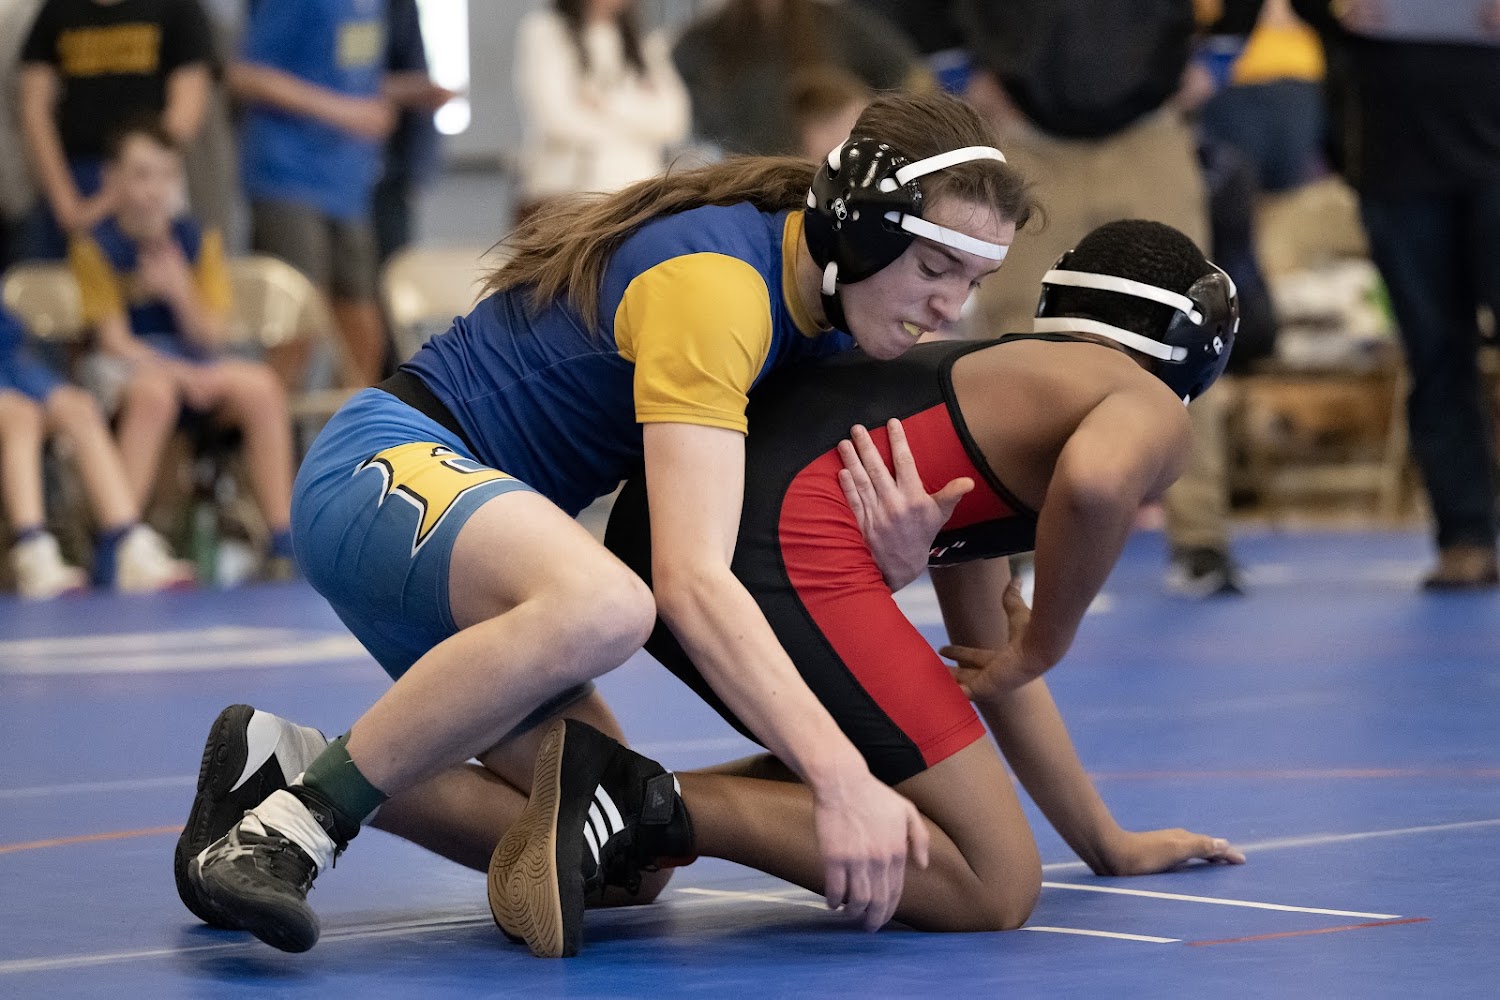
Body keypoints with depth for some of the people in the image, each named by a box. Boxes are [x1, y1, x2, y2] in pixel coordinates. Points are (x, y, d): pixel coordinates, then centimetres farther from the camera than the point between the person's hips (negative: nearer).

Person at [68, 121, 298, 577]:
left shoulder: (198, 241, 5)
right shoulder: (96, 248, -5)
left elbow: (211, 337, 1)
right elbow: (115, 338, -9)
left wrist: (180, 293, -19)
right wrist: (180, 374, -23)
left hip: (197, 364, 4)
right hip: (132, 364, -4)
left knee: (262, 387, -27)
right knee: (154, 391, -39)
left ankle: (284, 538, -25)